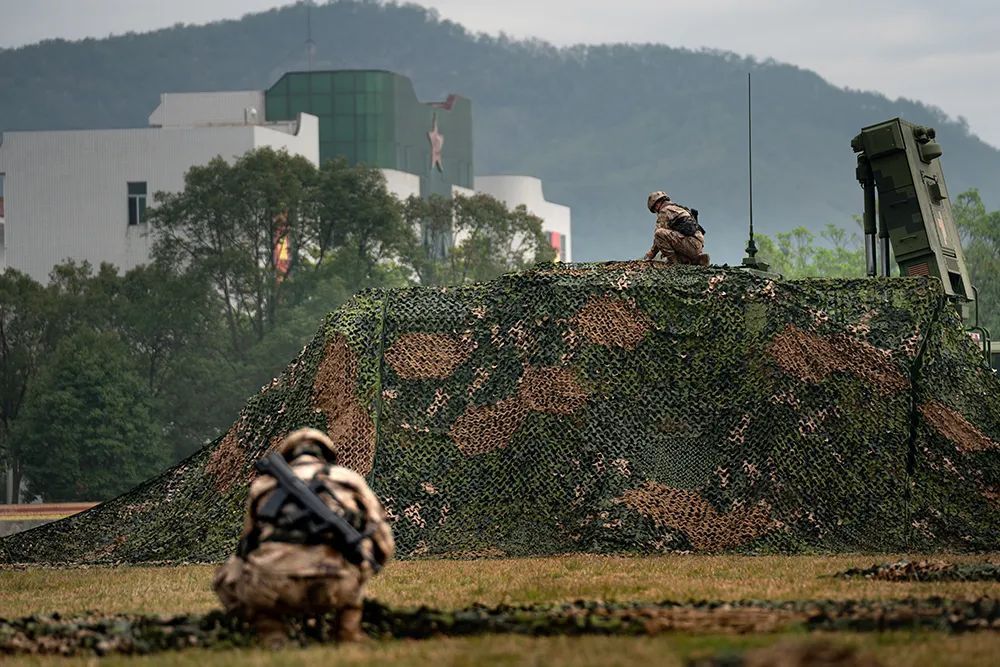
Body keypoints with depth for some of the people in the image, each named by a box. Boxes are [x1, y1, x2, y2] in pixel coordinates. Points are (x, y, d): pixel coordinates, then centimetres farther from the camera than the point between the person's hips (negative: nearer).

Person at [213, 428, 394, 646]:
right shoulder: (349, 478, 25)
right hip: (335, 588, 1)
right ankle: (348, 632, 20)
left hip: (272, 587, -1)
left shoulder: (263, 484, 28)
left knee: (227, 578, 33)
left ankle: (272, 634, 9)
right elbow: (383, 545, 26)